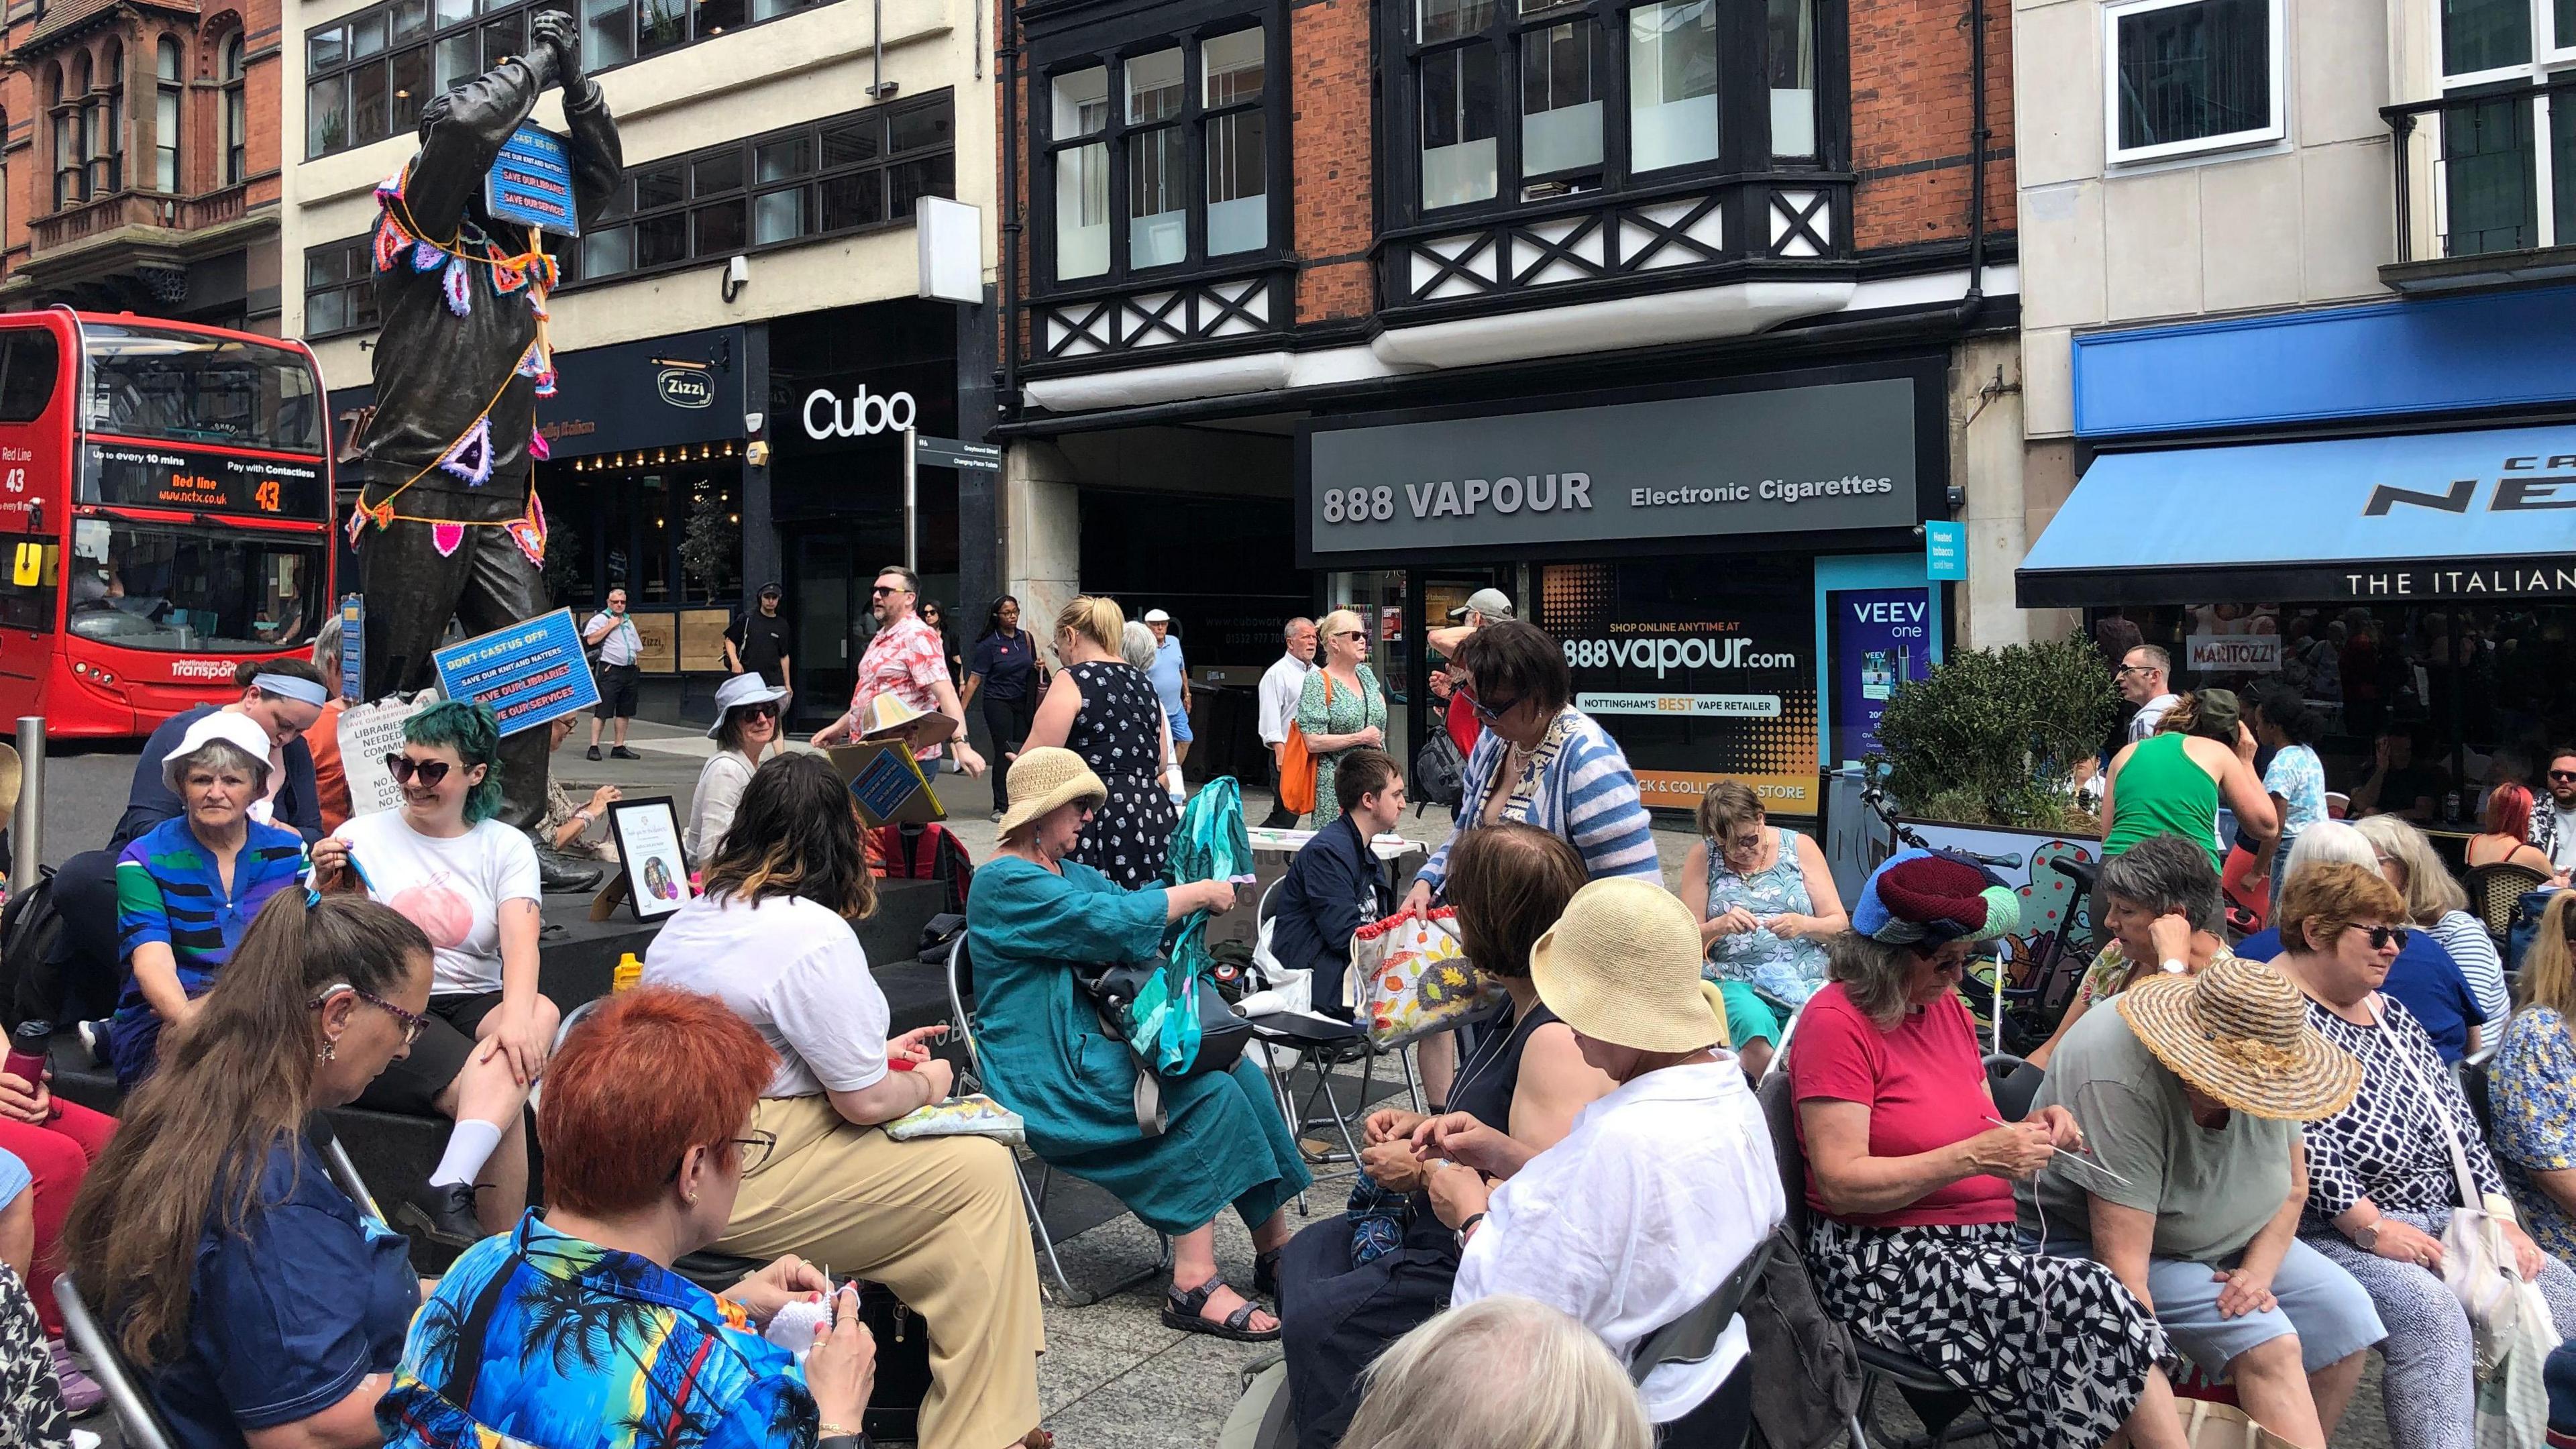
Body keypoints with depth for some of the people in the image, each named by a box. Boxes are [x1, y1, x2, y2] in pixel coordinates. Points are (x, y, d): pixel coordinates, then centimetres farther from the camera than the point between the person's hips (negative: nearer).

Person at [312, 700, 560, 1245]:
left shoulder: (506, 847, 10)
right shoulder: (362, 837, 10)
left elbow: (520, 941, -8)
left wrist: (516, 1017, -28)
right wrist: (327, 890, -13)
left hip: (474, 1006, 2)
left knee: (542, 1013, -34)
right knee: (497, 1093, -30)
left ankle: (447, 1190, -44)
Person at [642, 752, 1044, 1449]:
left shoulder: (695, 914, 10)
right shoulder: (815, 934, -18)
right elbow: (865, 1101, -15)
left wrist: (874, 1053, 24)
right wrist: (924, 1084, 6)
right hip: (737, 1187, -10)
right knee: (983, 1171, -4)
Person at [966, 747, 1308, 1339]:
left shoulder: (1070, 871, 20)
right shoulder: (1005, 881, -13)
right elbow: (1107, 920, -22)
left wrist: (1203, 888, 3)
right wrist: (1197, 894, -14)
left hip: (1092, 1041, 9)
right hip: (1045, 1077, -9)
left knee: (1237, 1069, -11)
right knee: (1208, 1093, -24)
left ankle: (1276, 1250, -7)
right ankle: (1194, 1287, -24)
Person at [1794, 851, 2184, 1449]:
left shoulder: (1948, 1008, 12)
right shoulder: (1837, 1023, -11)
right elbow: (1840, 1184, -18)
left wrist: (2030, 1131, -4)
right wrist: (1974, 1158, -23)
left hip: (1985, 1243, 7)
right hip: (1885, 1260, -7)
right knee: (2095, 1304, -25)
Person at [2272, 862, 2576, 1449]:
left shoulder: (2392, 1016, 20)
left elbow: (2456, 1120, 18)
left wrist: (2499, 1217, 6)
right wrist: (2371, 1227, -21)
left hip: (2439, 1219, 9)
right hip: (2332, 1229, -9)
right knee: (2432, 1317, -31)